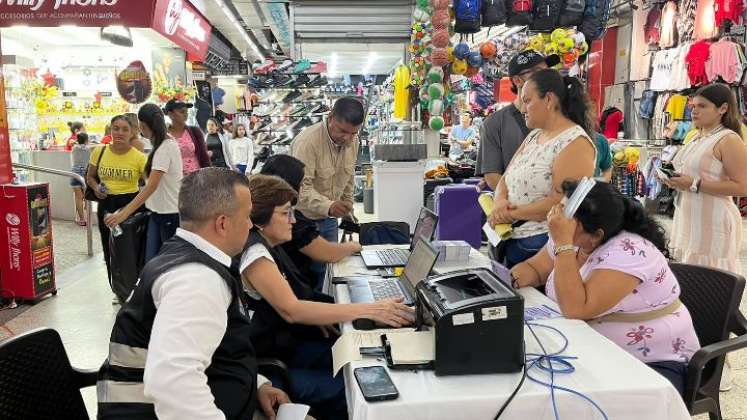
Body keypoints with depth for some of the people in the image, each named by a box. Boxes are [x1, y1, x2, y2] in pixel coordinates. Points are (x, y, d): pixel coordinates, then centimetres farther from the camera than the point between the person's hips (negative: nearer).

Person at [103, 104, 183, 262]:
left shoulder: (166, 146, -18)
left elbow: (151, 186, -27)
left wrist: (124, 213, -31)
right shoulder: (161, 144, 11)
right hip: (157, 212, 9)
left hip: (171, 213, -9)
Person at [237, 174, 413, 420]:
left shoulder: (267, 245, 7)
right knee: (345, 391, -17)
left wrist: (316, 317, -3)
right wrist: (368, 310, -32)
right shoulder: (254, 252, -23)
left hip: (285, 342, 9)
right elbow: (291, 310, -30)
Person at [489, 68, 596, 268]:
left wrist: (511, 213, -17)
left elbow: (560, 204, -22)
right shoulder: (533, 136, 13)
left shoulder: (575, 143, -14)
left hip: (542, 244, -8)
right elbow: (505, 179, 10)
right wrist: (500, 202, -11)